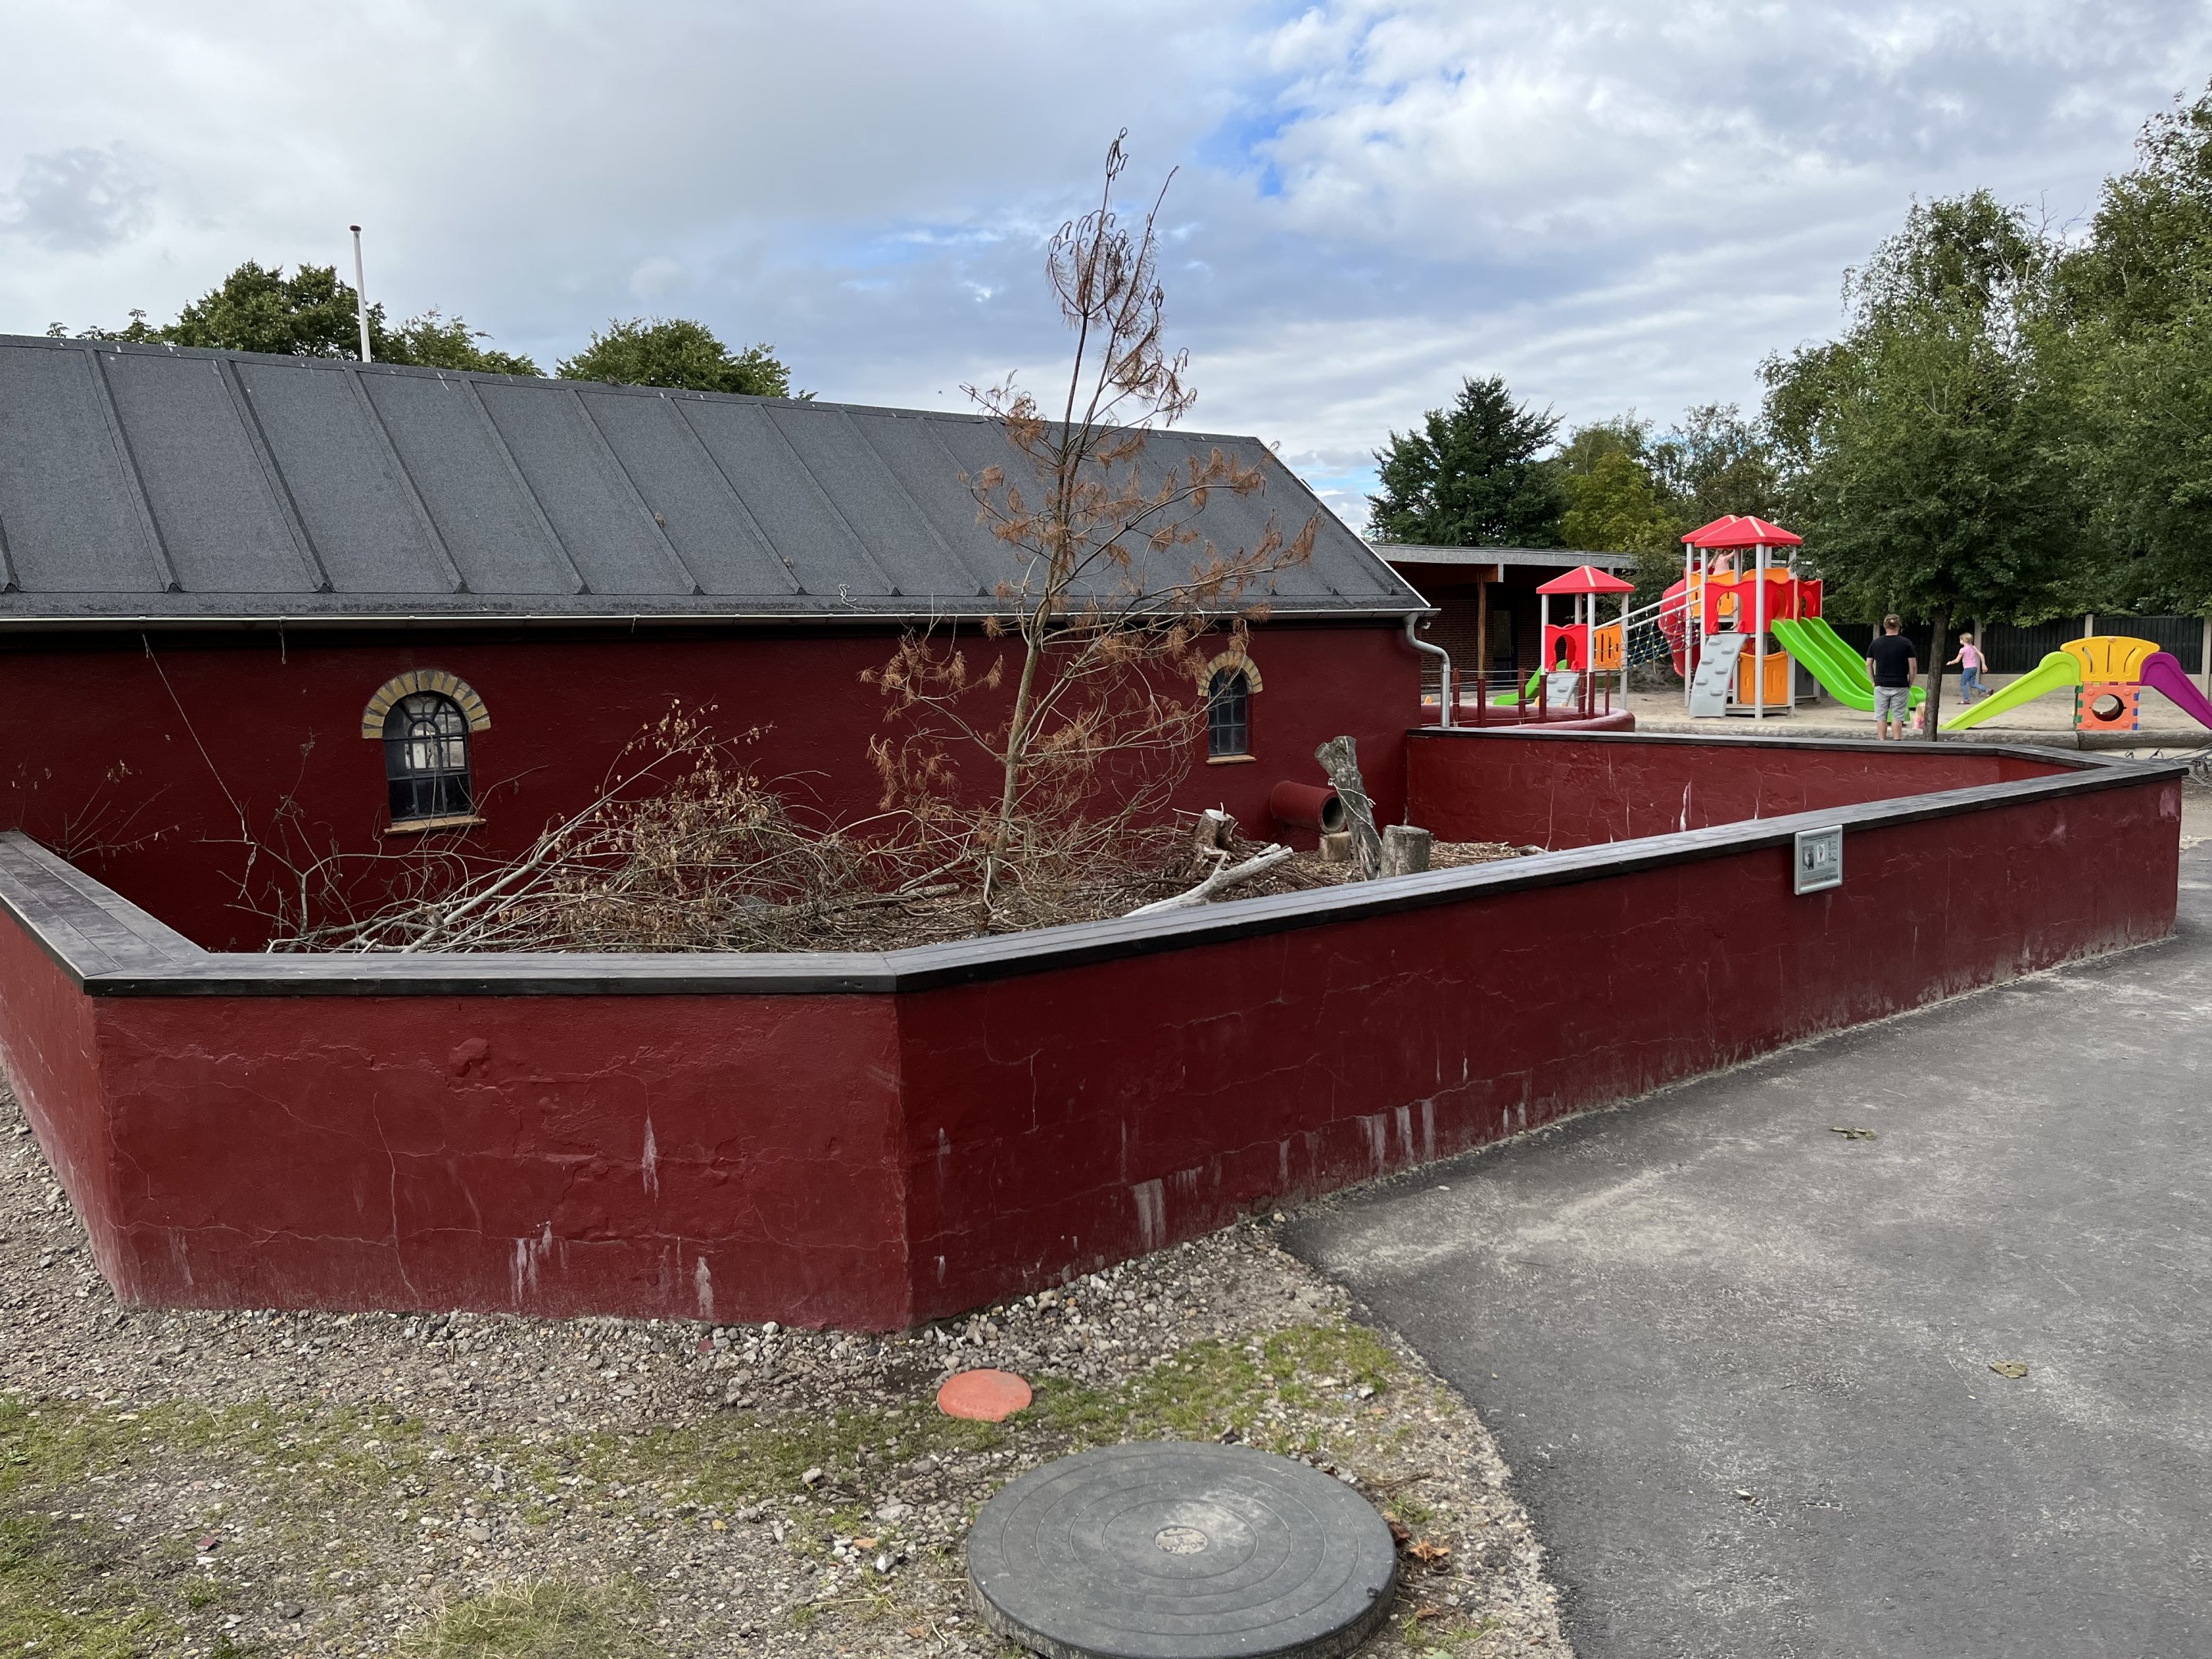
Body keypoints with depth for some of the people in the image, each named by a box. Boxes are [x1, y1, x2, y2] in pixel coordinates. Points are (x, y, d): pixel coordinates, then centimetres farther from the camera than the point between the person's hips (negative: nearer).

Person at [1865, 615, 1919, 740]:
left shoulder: (1875, 643, 3)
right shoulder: (1906, 643, -4)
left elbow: (1868, 665, 6)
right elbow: (1913, 667, -5)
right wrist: (1910, 683, 7)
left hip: (1881, 685, 2)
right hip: (1900, 686, -2)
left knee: (1881, 716, 7)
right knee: (1898, 716, 2)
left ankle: (1882, 743, 7)